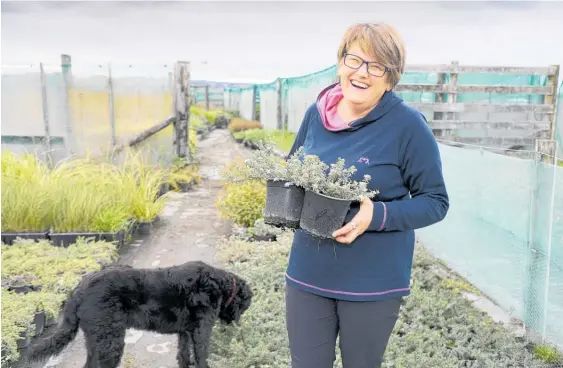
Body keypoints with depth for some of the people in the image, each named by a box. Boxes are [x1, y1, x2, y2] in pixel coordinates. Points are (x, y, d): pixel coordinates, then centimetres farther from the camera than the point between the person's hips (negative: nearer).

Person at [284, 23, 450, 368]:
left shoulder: (408, 124, -14)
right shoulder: (315, 113, 0)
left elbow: (435, 202, -9)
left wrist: (378, 216, -25)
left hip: (374, 283, -3)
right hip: (308, 273, 4)